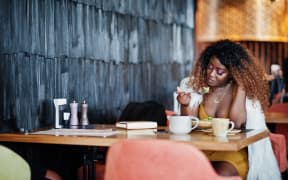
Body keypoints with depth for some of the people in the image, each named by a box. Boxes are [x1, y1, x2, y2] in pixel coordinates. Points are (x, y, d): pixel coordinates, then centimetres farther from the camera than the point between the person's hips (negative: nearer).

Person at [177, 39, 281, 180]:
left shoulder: (243, 92, -4)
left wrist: (241, 86, -18)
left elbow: (236, 123, -22)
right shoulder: (196, 86, 3)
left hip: (231, 152, -2)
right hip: (200, 149, 2)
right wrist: (186, 105, -15)